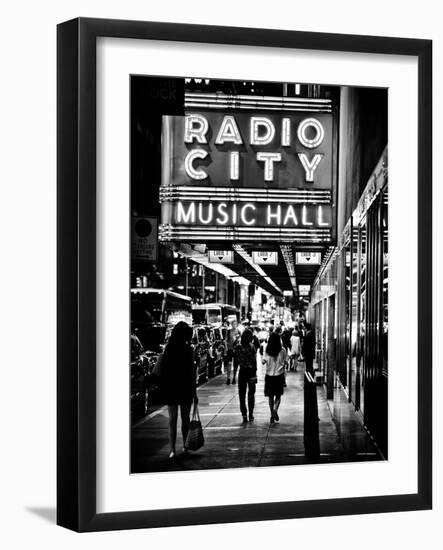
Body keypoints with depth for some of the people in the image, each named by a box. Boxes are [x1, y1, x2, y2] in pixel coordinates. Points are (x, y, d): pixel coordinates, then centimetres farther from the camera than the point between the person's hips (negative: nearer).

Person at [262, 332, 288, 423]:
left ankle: (272, 415, 10)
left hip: (269, 375, 1)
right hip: (279, 375, 0)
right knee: (278, 395, 11)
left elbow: (264, 362, -7)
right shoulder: (282, 350, -8)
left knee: (270, 396, 11)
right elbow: (285, 361, -2)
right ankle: (275, 410, -12)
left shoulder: (267, 350, -8)